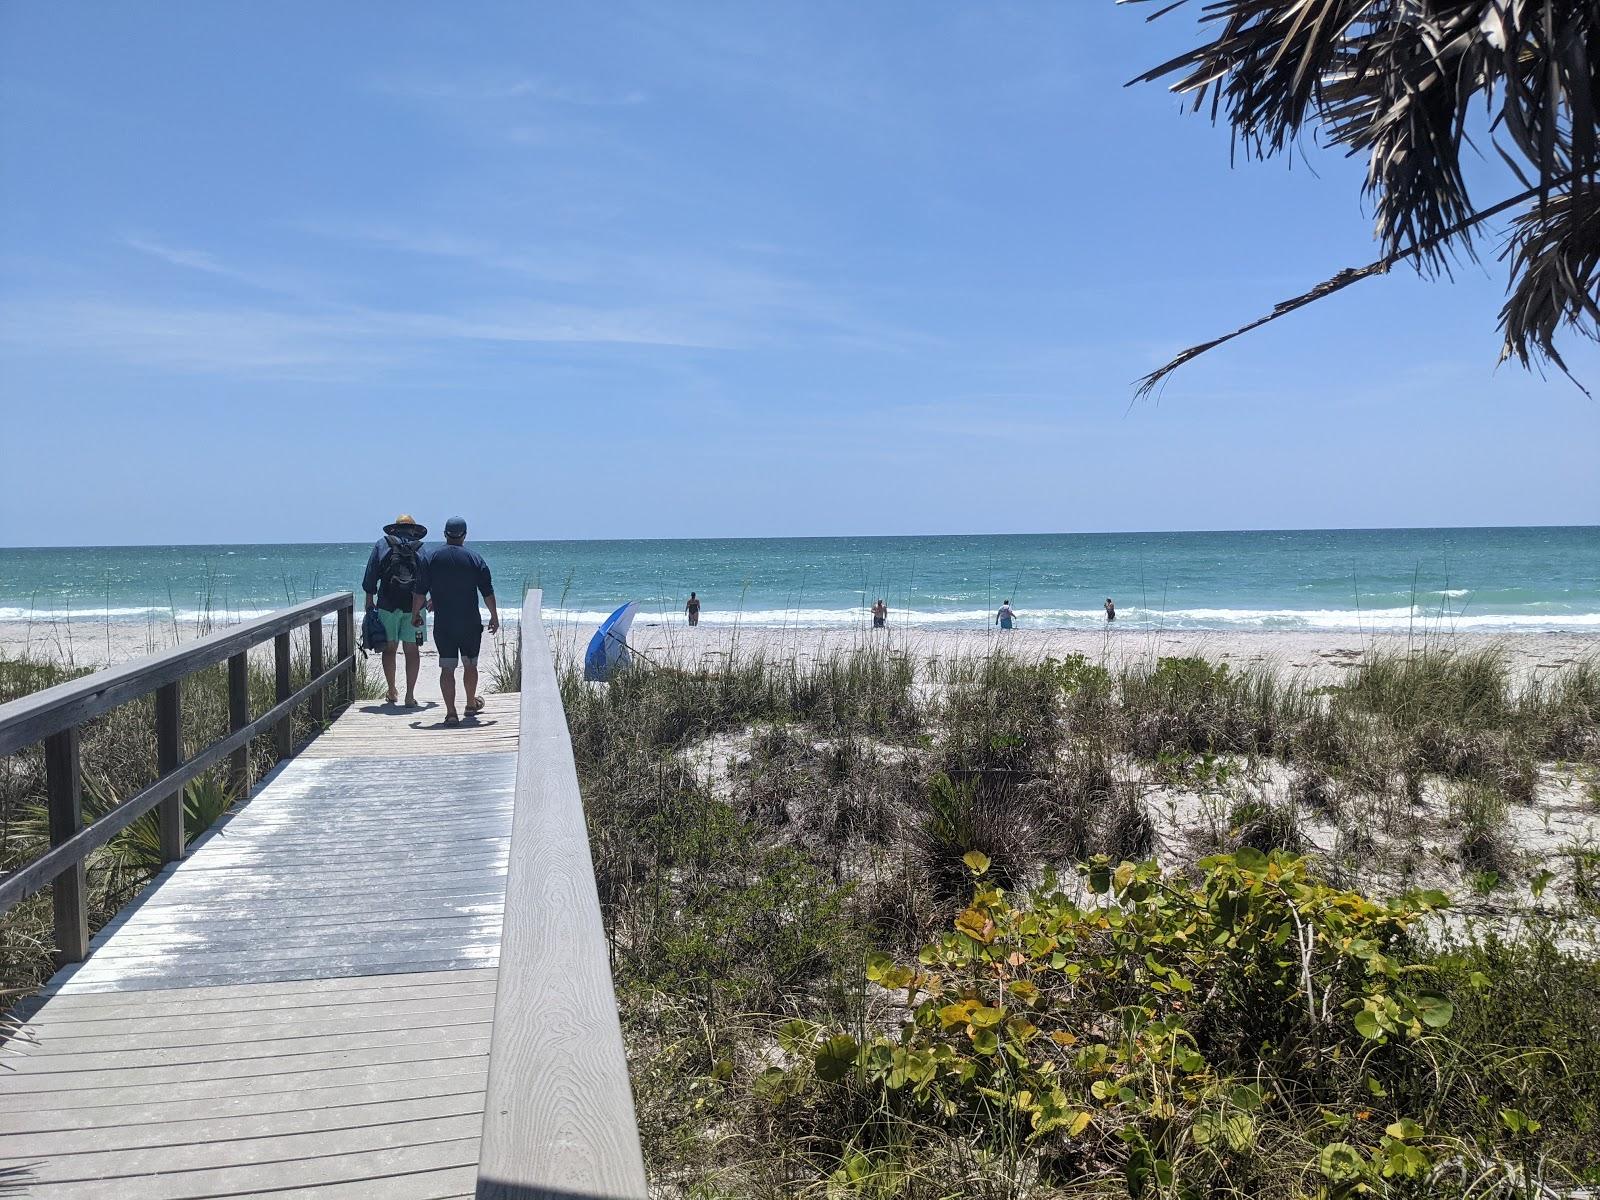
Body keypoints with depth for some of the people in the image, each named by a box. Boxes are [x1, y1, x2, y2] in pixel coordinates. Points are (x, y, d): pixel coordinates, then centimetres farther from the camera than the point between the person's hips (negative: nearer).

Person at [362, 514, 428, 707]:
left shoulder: (381, 545, 4)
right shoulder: (421, 549, 4)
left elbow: (370, 575, 1)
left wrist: (369, 600, 8)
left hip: (387, 606, 0)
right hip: (414, 607, 0)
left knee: (389, 648, 13)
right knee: (412, 651, 3)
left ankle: (392, 692, 21)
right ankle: (410, 695, 0)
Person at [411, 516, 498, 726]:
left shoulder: (431, 559, -1)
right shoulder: (474, 559, -2)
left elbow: (420, 592, 0)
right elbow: (488, 592, -1)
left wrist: (415, 614, 13)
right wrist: (494, 616, 9)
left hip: (442, 624, 0)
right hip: (470, 623, 0)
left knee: (447, 668, 0)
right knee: (470, 665, 15)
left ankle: (451, 712, -5)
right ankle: (471, 704, 31)